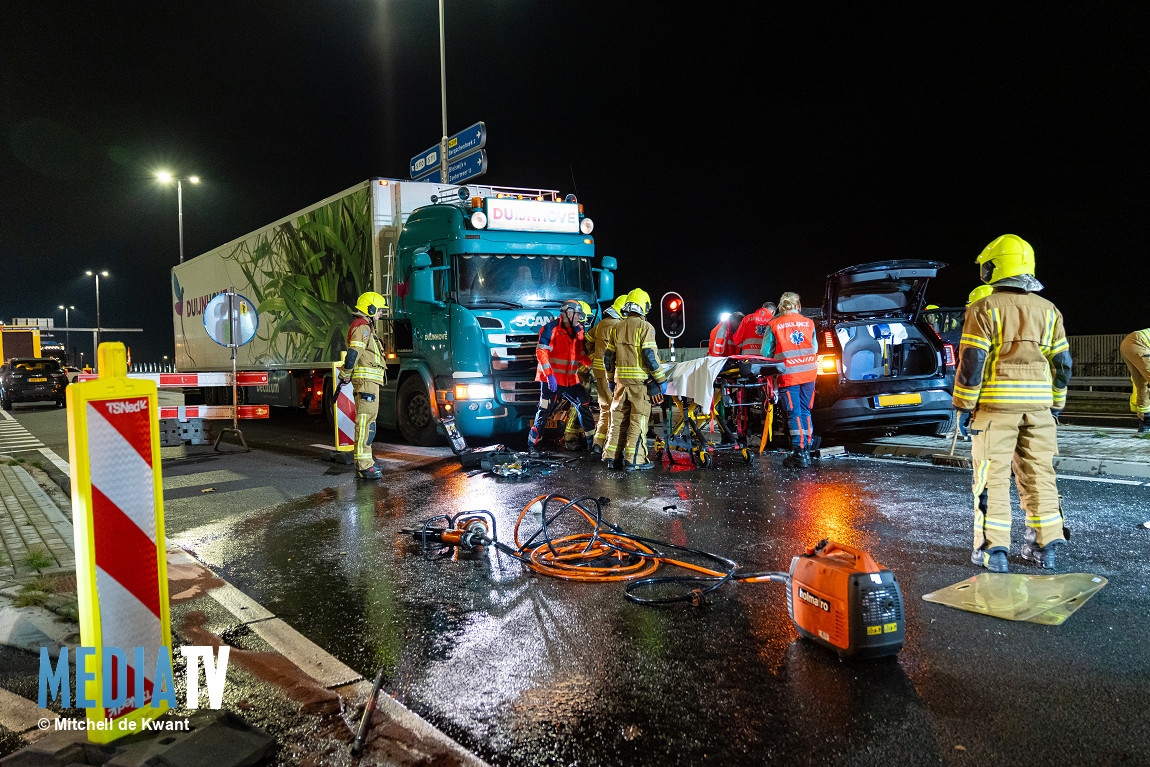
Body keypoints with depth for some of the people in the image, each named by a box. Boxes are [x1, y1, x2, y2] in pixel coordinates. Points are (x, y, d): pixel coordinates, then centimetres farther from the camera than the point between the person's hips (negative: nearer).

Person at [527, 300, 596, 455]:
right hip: (551, 380, -6)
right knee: (544, 411, -2)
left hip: (571, 380, 6)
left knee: (584, 406, 5)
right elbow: (541, 352, -15)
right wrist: (549, 375, -22)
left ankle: (591, 442, 16)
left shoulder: (578, 331, 12)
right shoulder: (551, 328, -9)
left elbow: (581, 355, 20)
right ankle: (533, 444, 12)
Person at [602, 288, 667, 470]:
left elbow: (608, 356, 13)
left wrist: (610, 380, 23)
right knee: (638, 420, 1)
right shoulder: (645, 327, -8)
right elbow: (650, 356, -15)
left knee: (618, 418, 12)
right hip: (640, 380, -5)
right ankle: (634, 460, 2)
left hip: (621, 379, 5)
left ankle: (611, 457, 16)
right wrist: (660, 379, -8)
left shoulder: (617, 328, 10)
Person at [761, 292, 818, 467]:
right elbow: (814, 349, 17)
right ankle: (806, 451, 15)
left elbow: (766, 353, 1)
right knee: (805, 411, 12)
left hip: (788, 374, -4)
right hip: (809, 374, 4)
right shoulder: (809, 323, 8)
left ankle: (799, 454, -5)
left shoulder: (774, 325, -3)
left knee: (794, 413, -2)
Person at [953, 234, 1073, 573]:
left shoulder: (984, 309, -7)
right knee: (1039, 474, 11)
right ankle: (1045, 545, 17)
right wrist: (1055, 406, 19)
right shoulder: (1049, 311, 10)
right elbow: (1062, 364, 11)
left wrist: (964, 406, -5)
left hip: (996, 404, -5)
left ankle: (993, 549, 3)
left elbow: (971, 363, -11)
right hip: (1038, 405, 5)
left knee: (993, 475, 1)